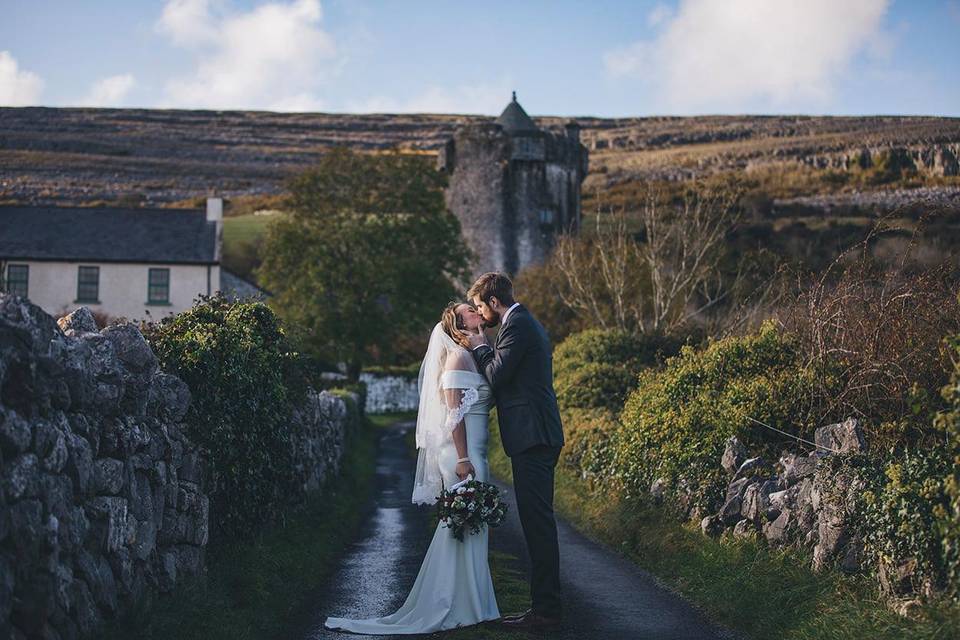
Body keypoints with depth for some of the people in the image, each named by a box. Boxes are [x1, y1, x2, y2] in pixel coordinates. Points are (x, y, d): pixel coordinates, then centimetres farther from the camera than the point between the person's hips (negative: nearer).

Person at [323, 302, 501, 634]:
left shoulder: (472, 357, 18)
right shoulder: (457, 357, -11)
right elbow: (454, 413, -17)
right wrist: (463, 459, -21)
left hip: (472, 453, 9)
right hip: (463, 453, -9)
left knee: (462, 527, 12)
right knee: (466, 526, -5)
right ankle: (462, 607, 1)